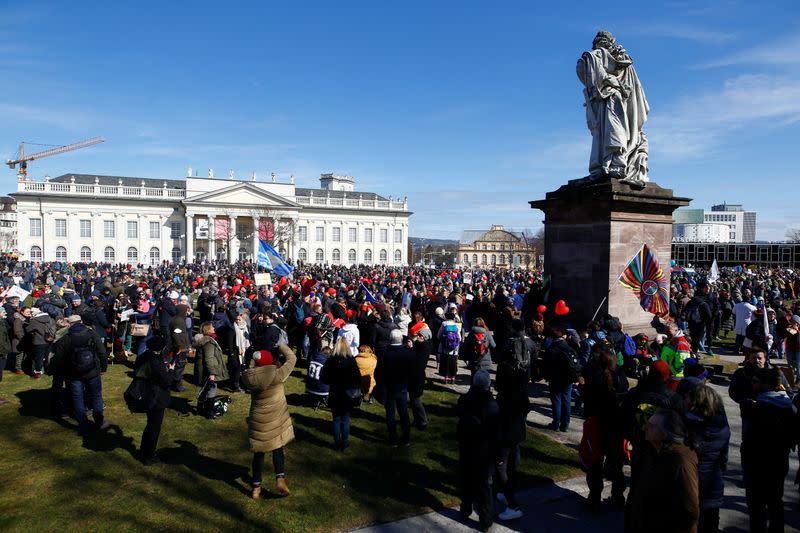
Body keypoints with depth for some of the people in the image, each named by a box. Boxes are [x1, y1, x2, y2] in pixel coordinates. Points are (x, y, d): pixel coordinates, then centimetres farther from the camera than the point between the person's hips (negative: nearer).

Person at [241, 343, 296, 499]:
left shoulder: (248, 377, -9)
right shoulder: (277, 375, -20)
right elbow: (292, 358, -9)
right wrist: (281, 346, 6)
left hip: (258, 420, 3)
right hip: (276, 419, -3)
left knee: (258, 453, 15)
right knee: (278, 449, 15)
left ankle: (256, 488, 23)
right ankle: (280, 478, -1)